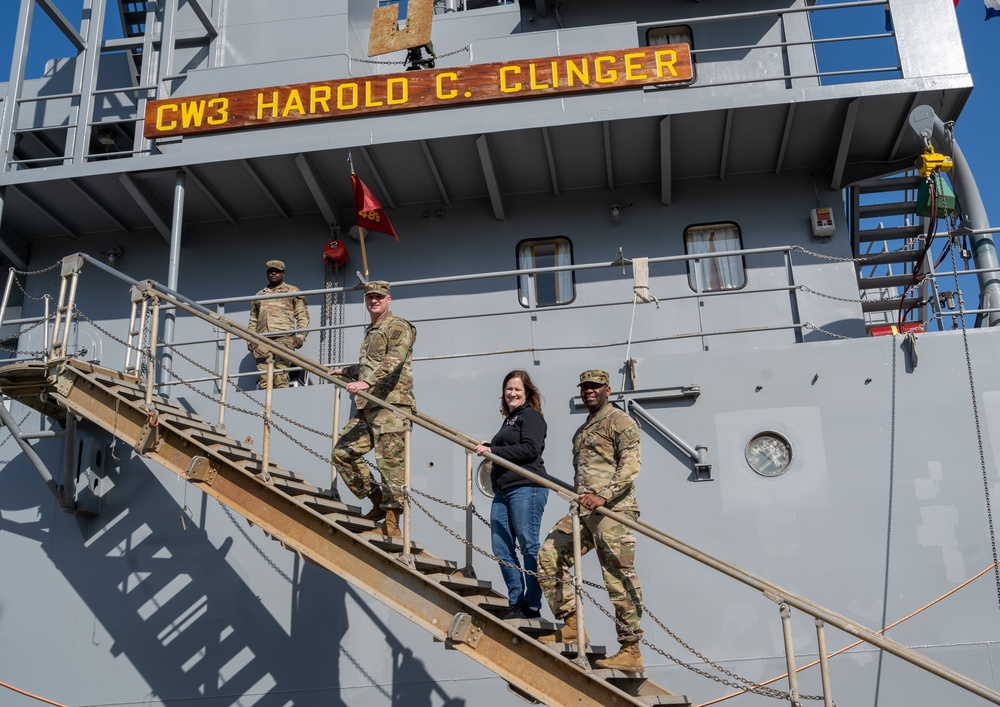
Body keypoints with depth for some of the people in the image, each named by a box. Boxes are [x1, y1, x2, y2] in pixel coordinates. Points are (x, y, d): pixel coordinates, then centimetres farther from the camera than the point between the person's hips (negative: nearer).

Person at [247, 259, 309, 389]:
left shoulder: (293, 292, 17)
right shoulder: (260, 295, 29)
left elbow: (303, 316, 9)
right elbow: (253, 320, 27)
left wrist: (300, 336, -5)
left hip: (283, 338, -4)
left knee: (280, 375, -16)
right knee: (263, 377, -7)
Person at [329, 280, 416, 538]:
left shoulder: (398, 326, -3)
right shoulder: (371, 331, 25)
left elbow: (393, 361, -21)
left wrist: (367, 382, -32)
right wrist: (346, 372, 49)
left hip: (392, 404, -9)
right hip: (368, 407, 9)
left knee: (390, 463, -11)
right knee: (343, 452, 5)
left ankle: (391, 523, -7)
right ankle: (378, 501, 14)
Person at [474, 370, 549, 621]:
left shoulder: (531, 415, 0)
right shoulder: (509, 420, 26)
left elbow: (530, 449, -15)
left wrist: (493, 450, -13)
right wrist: (486, 448, 12)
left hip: (526, 488, -9)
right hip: (503, 491, 9)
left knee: (529, 547, -6)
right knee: (501, 549, 5)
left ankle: (532, 607, -2)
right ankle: (516, 603, 12)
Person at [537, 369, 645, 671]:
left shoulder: (619, 421, -1)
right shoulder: (582, 430, 25)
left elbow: (630, 465, -14)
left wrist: (603, 496, -25)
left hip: (613, 510, -9)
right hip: (584, 511, 9)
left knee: (618, 577, -9)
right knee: (549, 556, 5)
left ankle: (631, 651, -5)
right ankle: (571, 625, 10)